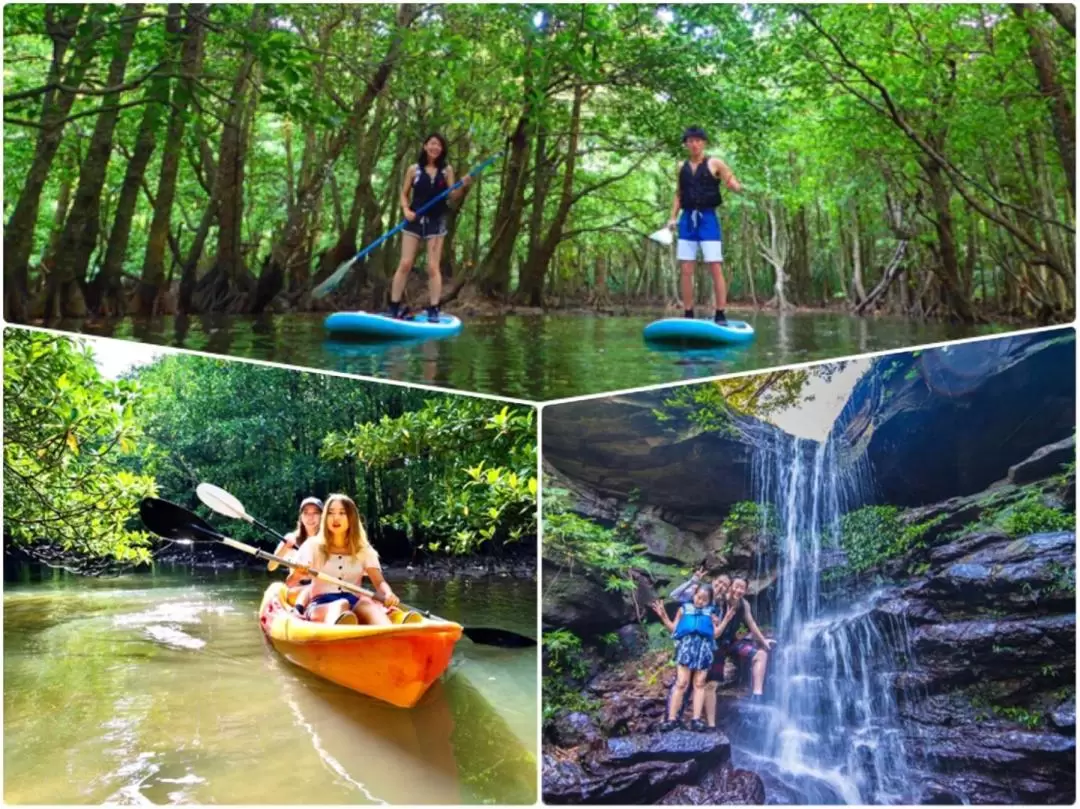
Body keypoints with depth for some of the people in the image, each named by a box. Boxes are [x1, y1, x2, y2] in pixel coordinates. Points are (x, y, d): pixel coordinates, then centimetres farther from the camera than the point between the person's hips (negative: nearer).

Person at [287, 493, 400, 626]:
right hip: (320, 606, -1)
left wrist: (388, 594, -22)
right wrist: (296, 575, -23)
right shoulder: (313, 546, 10)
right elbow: (288, 584, 3)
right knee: (341, 605, -38)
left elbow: (379, 581, 3)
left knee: (367, 603, -36)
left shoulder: (364, 550, 16)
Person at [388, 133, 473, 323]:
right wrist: (406, 210, -11)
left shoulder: (447, 170, 3)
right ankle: (394, 307, 4)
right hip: (415, 220, 0)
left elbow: (452, 197, 2)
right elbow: (404, 194, 7)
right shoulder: (414, 169, 2)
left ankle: (433, 310, 3)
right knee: (405, 264, -1)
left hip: (436, 222, 0)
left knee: (433, 267, 0)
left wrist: (463, 187, -17)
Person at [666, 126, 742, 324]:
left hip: (707, 218, -4)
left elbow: (737, 187, -4)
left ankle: (720, 315, -4)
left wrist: (734, 186, -27)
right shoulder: (682, 167, 12)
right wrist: (673, 217, 8)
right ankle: (688, 315, 10)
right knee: (686, 270, 4)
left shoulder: (715, 163, -1)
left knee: (716, 268, -6)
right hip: (687, 219, 4)